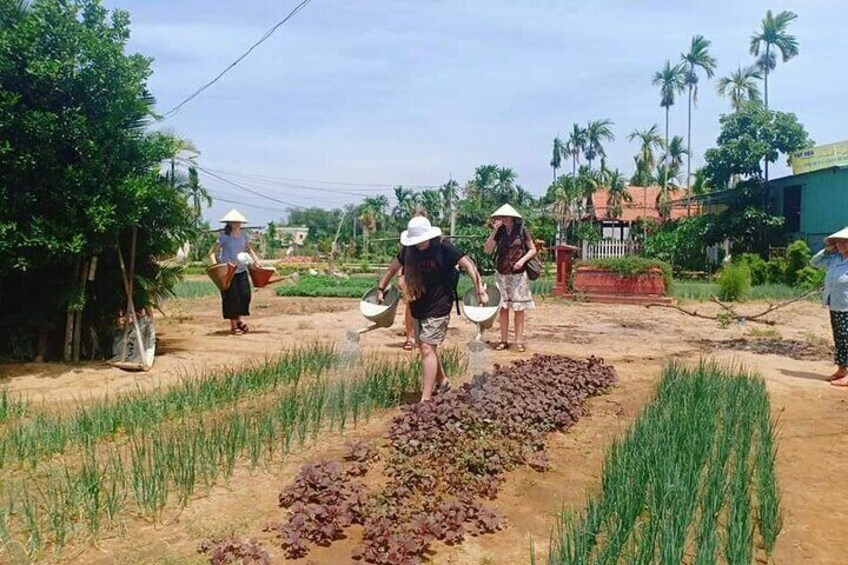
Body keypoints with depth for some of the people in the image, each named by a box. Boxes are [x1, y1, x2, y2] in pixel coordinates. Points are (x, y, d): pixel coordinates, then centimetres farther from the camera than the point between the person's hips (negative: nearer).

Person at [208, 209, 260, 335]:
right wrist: (215, 265, -22)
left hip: (241, 270, 4)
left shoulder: (243, 235, 4)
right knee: (232, 297, -1)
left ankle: (238, 320, 20)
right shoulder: (224, 237, -9)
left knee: (245, 294, -2)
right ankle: (233, 326, 11)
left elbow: (249, 250, 20)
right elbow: (212, 253, -7)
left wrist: (256, 261, 8)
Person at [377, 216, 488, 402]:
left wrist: (480, 291, -17)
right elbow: (393, 268, 15)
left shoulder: (443, 248, -15)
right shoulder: (409, 251, 0)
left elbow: (468, 265, -13)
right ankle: (442, 381, 38)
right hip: (418, 307, 6)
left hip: (438, 307, -6)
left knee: (427, 349, -13)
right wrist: (381, 289, 16)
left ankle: (425, 399, -13)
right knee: (425, 348, 16)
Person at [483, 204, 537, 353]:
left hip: (519, 274, -2)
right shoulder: (499, 232, 3)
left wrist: (522, 260, -14)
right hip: (501, 274, 2)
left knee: (519, 308, 2)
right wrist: (494, 231, -12)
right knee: (503, 307, 4)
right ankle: (504, 340, 11)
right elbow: (487, 250, -5)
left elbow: (533, 250, 2)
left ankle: (519, 341, 8)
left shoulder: (522, 230, -4)